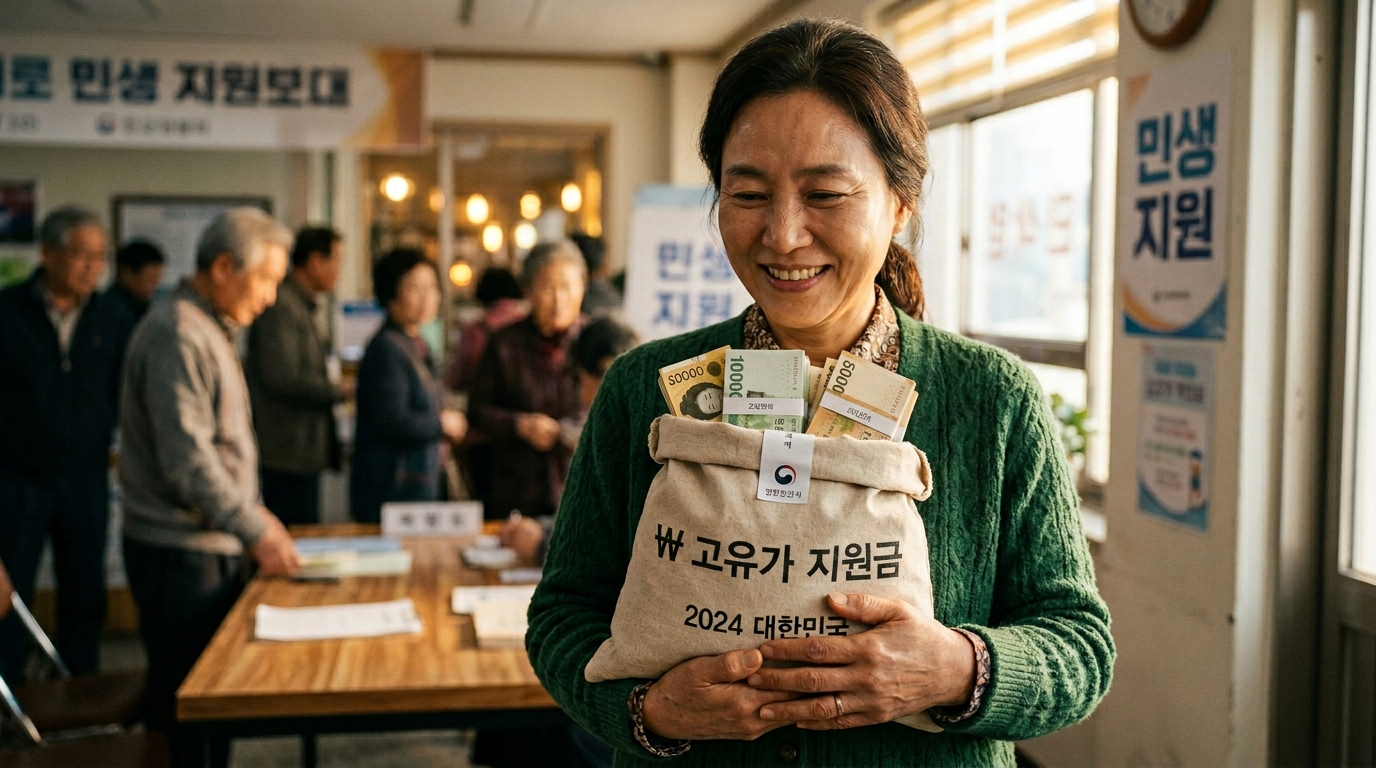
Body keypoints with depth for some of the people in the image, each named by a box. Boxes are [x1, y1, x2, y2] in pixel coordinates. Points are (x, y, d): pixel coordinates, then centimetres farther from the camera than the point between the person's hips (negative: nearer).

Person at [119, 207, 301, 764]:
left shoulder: (211, 329, 15)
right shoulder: (177, 334, -16)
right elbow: (187, 461, -22)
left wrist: (253, 510, 14)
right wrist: (255, 532, -18)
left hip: (209, 546, 9)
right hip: (180, 552, -9)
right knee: (187, 703, -2)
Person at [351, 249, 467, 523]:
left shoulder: (417, 347, 16)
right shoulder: (386, 348, -14)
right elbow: (391, 422, -22)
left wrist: (449, 427, 7)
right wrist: (441, 423, -8)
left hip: (420, 488, 9)